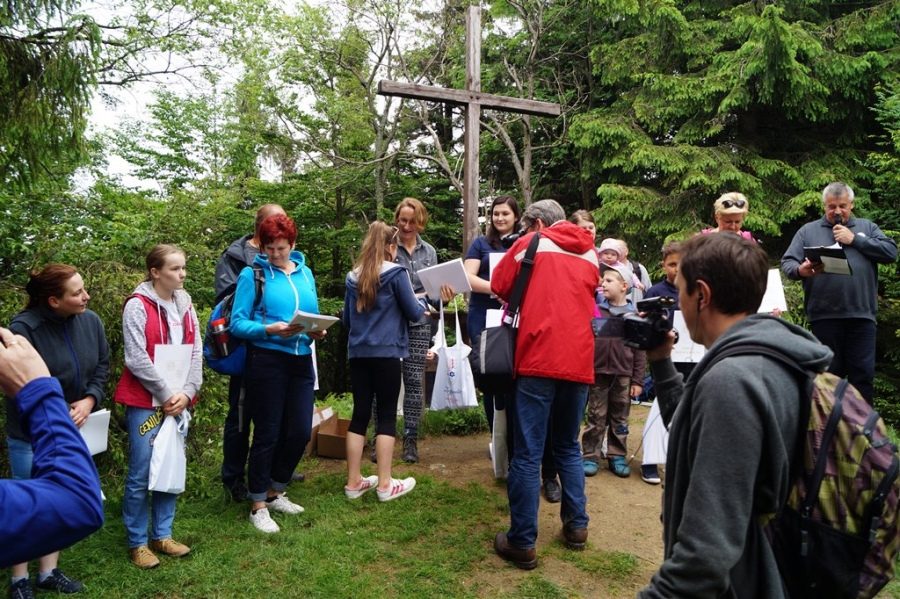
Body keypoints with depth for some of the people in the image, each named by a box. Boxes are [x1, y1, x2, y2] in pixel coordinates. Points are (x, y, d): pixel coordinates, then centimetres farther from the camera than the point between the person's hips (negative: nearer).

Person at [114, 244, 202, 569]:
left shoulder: (185, 305, 10)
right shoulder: (137, 306, -9)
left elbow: (196, 353, 7)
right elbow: (136, 358, -15)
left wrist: (187, 392, -5)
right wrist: (166, 394, -13)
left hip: (178, 402, 6)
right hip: (145, 402, -6)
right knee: (141, 474, 0)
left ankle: (162, 535, 23)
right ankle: (138, 543, 14)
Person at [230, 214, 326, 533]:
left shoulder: (305, 273, 12)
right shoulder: (252, 274, -2)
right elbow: (237, 323, -7)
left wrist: (317, 331, -4)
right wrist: (270, 330, -23)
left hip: (301, 361, 5)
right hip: (267, 361, -5)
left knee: (300, 431, 8)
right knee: (267, 434, 3)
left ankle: (276, 493, 31)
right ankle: (259, 506, 19)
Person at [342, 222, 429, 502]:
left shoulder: (353, 276, 9)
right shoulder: (395, 273, -7)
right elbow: (414, 313, -3)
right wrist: (422, 300, 17)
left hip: (357, 353, 5)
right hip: (386, 353, -5)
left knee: (360, 414, 10)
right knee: (387, 415, 2)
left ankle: (354, 482, 16)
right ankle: (385, 485, 7)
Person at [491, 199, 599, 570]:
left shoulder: (531, 245, 3)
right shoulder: (590, 253, 15)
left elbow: (499, 287, 9)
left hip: (538, 360, -5)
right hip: (580, 361, 5)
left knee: (527, 454, -1)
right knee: (569, 448, 19)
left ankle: (522, 543, 4)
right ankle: (576, 526, 25)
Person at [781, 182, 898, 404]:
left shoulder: (867, 227, 14)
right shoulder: (808, 231, 9)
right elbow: (787, 262, 0)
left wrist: (855, 240, -5)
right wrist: (800, 270, -22)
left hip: (861, 314, 1)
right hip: (824, 315, -1)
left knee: (863, 374, 6)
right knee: (828, 373, 8)